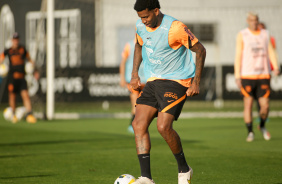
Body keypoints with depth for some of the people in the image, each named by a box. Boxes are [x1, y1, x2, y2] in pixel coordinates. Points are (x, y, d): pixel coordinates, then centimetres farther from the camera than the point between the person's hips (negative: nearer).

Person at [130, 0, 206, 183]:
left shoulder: (175, 28, -19)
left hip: (176, 81, -7)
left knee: (163, 126, -22)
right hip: (153, 82, 7)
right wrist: (135, 73, 15)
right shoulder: (141, 26, 2)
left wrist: (196, 82, -12)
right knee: (139, 125, -9)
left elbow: (200, 50, -10)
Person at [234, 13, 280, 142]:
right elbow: (238, 56, -1)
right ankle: (250, 132, 7)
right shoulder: (242, 35, 2)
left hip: (263, 74, 3)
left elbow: (271, 51, 9)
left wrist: (276, 67, -8)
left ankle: (262, 126, 25)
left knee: (265, 105, -1)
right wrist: (237, 76, -6)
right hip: (247, 75, -3)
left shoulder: (265, 34, 12)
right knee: (248, 103, -4)